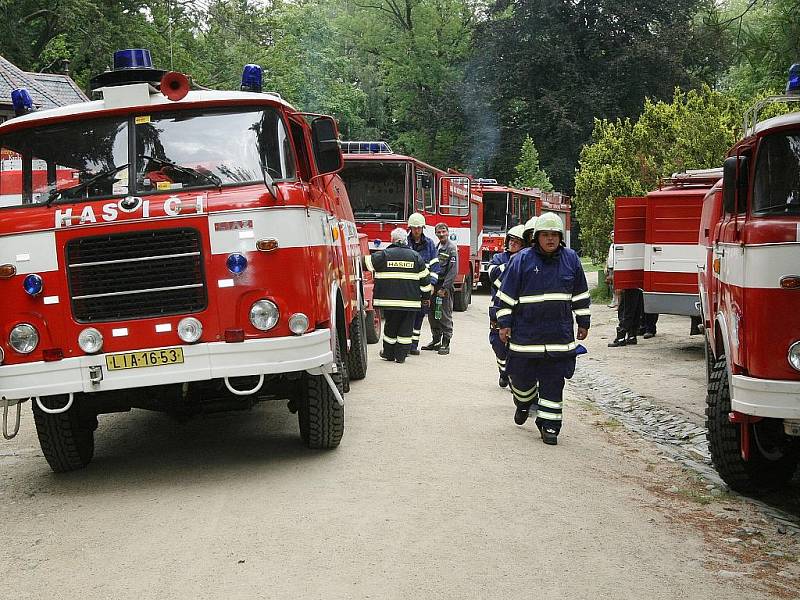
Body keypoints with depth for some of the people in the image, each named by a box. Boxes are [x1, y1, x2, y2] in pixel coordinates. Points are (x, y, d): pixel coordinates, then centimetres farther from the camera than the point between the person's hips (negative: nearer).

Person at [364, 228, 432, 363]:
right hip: (411, 300, 1)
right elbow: (425, 278, 9)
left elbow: (367, 262, -2)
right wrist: (426, 296, 19)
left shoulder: (384, 255, -2)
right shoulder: (415, 256, 5)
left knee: (390, 325, 13)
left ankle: (388, 353, 23)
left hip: (389, 299, -1)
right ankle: (401, 355, 8)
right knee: (406, 327, 7)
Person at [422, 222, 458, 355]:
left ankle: (445, 344, 0)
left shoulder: (451, 248, -8)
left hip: (446, 286, -7)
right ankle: (436, 340, 23)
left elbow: (453, 271, -14)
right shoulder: (436, 247, 15)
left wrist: (444, 288, -17)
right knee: (432, 314, 11)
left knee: (445, 315, -5)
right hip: (434, 285, 8)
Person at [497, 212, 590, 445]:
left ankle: (549, 424, 10)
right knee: (521, 376, 8)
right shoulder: (522, 260, -3)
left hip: (559, 335, 2)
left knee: (553, 382, 1)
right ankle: (524, 403, 40)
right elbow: (507, 294, 0)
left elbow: (580, 295, 15)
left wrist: (583, 323, 16)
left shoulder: (571, 259, 6)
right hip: (526, 332, -1)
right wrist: (504, 324, -3)